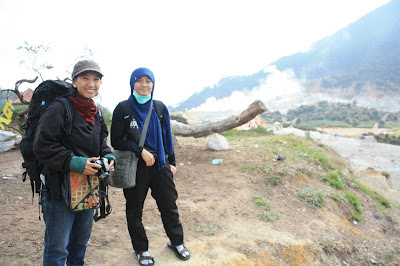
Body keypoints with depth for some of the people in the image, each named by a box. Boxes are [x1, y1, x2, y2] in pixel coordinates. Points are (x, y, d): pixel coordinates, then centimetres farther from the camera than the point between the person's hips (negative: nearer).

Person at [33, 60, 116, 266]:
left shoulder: (96, 114, 9)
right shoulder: (59, 108, -13)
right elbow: (42, 146, -17)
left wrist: (108, 158, -2)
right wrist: (75, 163, -24)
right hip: (60, 190, -7)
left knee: (81, 243, 23)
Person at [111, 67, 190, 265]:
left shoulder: (159, 108, 6)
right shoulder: (123, 108, -4)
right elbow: (116, 141, -7)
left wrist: (171, 162, 11)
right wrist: (141, 151, -16)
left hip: (160, 165, 3)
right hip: (134, 167, -2)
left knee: (169, 204, 10)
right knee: (134, 210, 9)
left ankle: (176, 242, 32)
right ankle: (141, 249, 30)